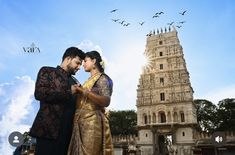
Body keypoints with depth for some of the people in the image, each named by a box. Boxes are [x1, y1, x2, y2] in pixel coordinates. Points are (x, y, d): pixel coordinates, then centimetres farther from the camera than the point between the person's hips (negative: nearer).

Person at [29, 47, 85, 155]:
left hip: (68, 132, 6)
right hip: (49, 129, -5)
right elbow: (39, 93, -12)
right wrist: (69, 92, -11)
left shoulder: (74, 81, 23)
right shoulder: (47, 71, 5)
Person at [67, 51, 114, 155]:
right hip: (81, 123, 8)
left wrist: (84, 91, -18)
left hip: (92, 121, -8)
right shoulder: (90, 80, 23)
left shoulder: (102, 78, -2)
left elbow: (106, 101, -18)